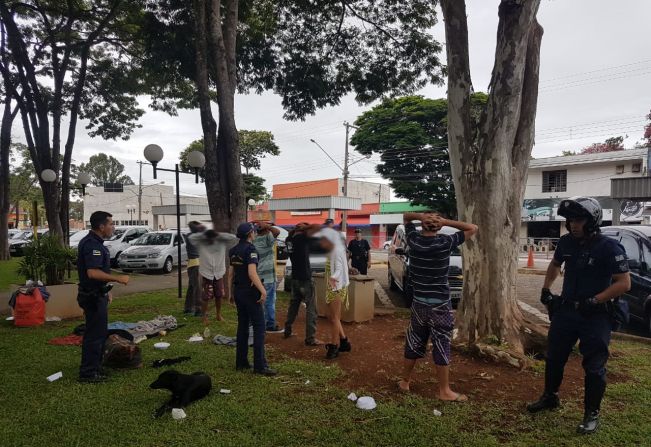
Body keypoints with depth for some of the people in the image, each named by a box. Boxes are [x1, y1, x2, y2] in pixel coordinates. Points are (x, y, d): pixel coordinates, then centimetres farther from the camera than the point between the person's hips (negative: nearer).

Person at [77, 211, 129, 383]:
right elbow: (93, 273, -31)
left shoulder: (94, 242, 14)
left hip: (96, 294, 11)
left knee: (99, 333, 18)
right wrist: (118, 278, -23)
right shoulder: (92, 245, -20)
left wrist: (105, 290, 23)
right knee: (94, 335, -3)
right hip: (93, 296, -11)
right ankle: (88, 373, 7)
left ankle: (94, 368, 29)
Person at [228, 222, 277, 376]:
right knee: (259, 327, -5)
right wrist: (263, 290, -24)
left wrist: (230, 290, 23)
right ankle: (260, 365, -6)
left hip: (238, 291, 9)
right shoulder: (250, 249, -15)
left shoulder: (234, 250, 10)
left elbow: (231, 273, 16)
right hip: (250, 291, -9)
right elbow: (252, 273, -25)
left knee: (242, 326, 14)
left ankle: (241, 363, 19)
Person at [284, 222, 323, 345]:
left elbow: (292, 233, 28)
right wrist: (306, 227, -8)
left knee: (293, 305, 20)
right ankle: (310, 338, -3)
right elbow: (318, 227, -21)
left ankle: (287, 331, 28)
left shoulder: (290, 239, 4)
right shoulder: (302, 238, -16)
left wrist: (297, 228, 10)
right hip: (305, 278, -8)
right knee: (311, 308, -3)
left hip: (295, 278, 8)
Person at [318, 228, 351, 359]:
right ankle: (344, 342, 23)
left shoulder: (338, 251, -15)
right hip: (332, 288, 10)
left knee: (334, 318, -3)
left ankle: (334, 346, 6)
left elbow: (339, 270, -24)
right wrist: (330, 279, -2)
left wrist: (332, 278, -41)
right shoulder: (331, 252, 15)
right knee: (332, 317, 15)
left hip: (336, 288, -10)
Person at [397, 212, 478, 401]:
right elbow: (473, 228, -3)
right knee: (441, 347, 4)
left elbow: (406, 216, 14)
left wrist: (420, 215, -8)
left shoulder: (413, 239, -2)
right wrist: (446, 221, -13)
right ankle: (444, 391, 13)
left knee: (414, 343, 15)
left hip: (418, 302, 4)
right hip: (440, 304, -4)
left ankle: (405, 382, 27)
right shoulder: (445, 242, -12)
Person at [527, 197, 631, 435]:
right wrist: (546, 290, 11)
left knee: (594, 367, 5)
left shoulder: (609, 247, -16)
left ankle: (592, 414, 20)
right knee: (554, 358, 16)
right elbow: (555, 265, 20)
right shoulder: (567, 242, 1)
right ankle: (550, 397, 35)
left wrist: (594, 301, -23)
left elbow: (624, 283, -17)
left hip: (595, 316, -6)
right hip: (565, 310, 6)